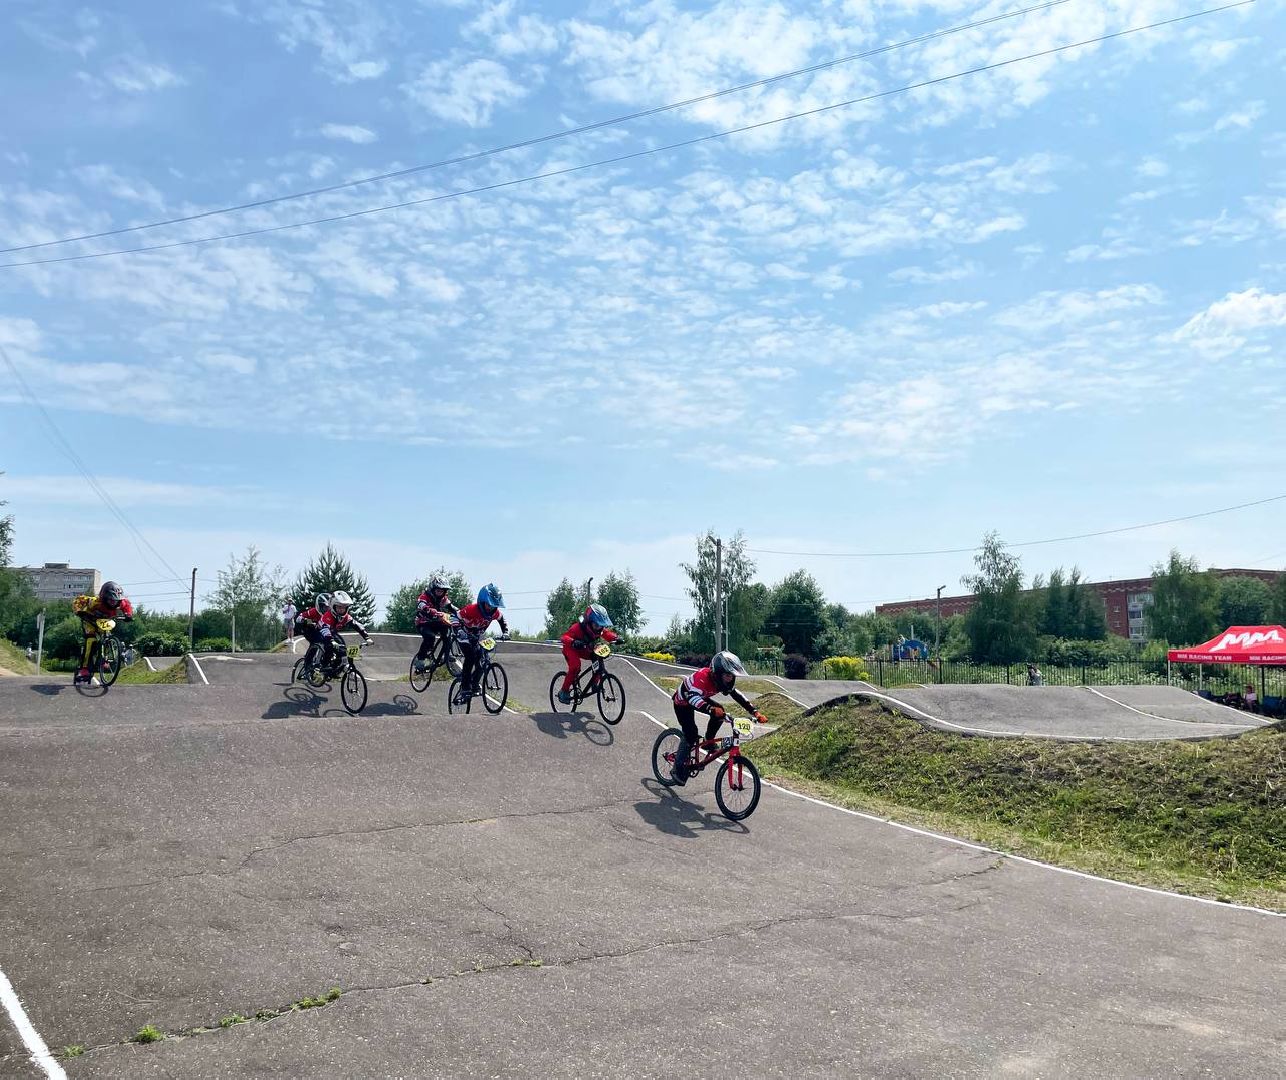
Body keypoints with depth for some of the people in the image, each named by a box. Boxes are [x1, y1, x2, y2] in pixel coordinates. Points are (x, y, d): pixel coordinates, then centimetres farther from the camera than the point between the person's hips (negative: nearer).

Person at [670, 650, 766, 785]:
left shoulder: (723, 679, -19)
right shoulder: (702, 677, -41)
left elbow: (737, 695, -12)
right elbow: (693, 698, -56)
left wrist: (755, 712, -22)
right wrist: (712, 709, -71)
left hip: (700, 698, 7)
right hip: (682, 702, -7)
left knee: (720, 712, -16)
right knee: (691, 733, -19)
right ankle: (678, 769, -4)